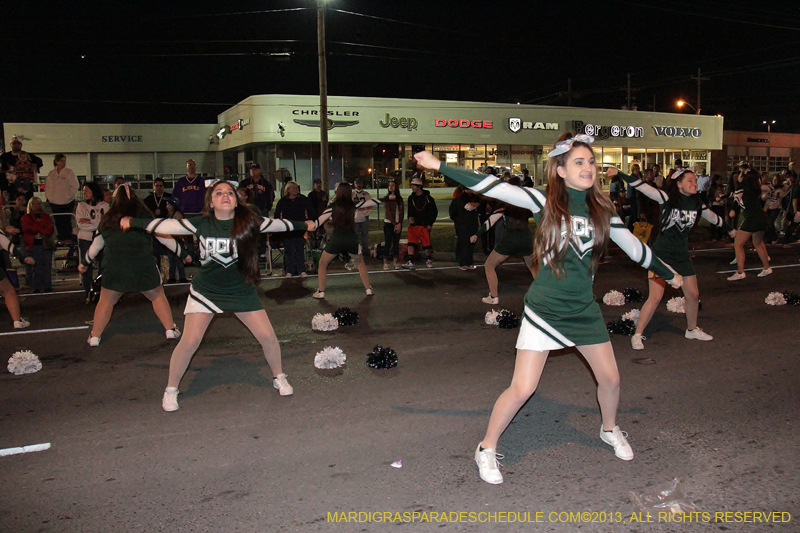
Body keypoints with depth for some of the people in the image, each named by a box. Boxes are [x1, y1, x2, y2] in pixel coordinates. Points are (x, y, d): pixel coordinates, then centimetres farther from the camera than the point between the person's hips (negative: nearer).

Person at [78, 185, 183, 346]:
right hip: (143, 268, -1)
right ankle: (170, 329, 16)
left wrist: (84, 263, 34)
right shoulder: (143, 216, 1)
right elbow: (164, 238, 4)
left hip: (114, 269, 1)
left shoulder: (107, 219, 7)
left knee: (106, 301, 19)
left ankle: (95, 336, 22)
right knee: (157, 296, 17)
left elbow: (96, 246, 18)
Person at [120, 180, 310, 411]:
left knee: (267, 336, 0)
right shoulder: (201, 224, -13)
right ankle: (171, 390, 15)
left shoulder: (249, 222, -11)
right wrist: (132, 222, -6)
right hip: (205, 291, -1)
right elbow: (164, 225, -8)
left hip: (241, 290, 1)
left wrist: (306, 225, 11)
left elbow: (280, 225, 1)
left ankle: (279, 377, 27)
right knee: (189, 342, -8)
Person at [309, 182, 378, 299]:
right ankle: (368, 289, 22)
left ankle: (321, 292, 12)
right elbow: (373, 202, 7)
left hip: (336, 240, -2)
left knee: (322, 264, 16)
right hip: (352, 240, 2)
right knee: (360, 263, 26)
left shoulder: (333, 206, -5)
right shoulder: (353, 205, 1)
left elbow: (318, 222, -9)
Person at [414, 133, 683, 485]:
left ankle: (610, 430, 47)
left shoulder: (602, 210, 2)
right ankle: (487, 448, 15)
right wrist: (439, 166, -22)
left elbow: (634, 247, 15)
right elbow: (493, 188, -17)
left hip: (584, 309, 5)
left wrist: (668, 274, 26)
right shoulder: (545, 202, -10)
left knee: (610, 378, 15)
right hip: (544, 308, -5)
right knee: (522, 389, -7)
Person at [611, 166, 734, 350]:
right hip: (661, 254, -6)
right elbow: (642, 187, -24)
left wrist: (729, 229, 36)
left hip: (682, 255, 6)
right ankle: (637, 335, 3)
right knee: (655, 298, -9)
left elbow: (713, 217, 21)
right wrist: (619, 174, -34)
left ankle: (692, 330, 36)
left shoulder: (697, 203, 3)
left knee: (693, 295, 12)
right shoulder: (667, 198, -14)